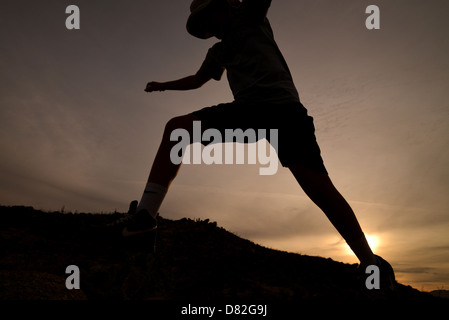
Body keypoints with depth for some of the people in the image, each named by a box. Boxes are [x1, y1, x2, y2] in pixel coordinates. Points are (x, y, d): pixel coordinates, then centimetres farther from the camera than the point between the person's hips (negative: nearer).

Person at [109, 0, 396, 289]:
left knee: (318, 186, -18)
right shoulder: (218, 52, 33)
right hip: (248, 109, 6)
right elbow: (198, 79, 48)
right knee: (177, 127, -8)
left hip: (282, 105, -6)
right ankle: (146, 214, -16)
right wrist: (165, 85, 47)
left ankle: (370, 263, -8)